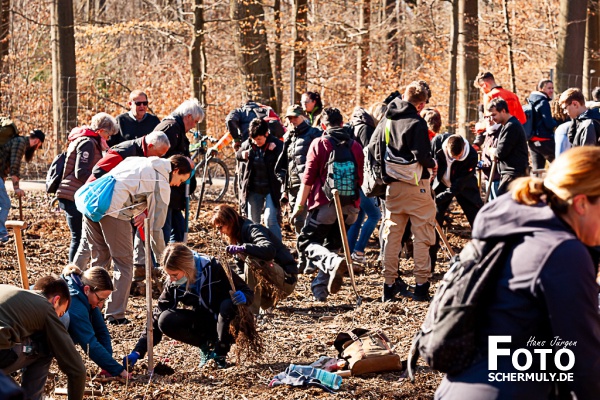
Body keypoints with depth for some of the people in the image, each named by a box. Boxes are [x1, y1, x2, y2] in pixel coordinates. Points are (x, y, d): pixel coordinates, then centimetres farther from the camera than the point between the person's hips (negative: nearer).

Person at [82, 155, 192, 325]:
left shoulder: (138, 161, 27)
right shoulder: (162, 184, 5)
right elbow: (156, 226, 4)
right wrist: (162, 259, 15)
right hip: (113, 209, -7)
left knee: (99, 259, 20)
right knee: (123, 263, 5)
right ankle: (115, 315, 2)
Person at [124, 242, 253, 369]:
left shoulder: (215, 269, -23)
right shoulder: (173, 286, -12)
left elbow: (248, 292, -15)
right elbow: (157, 318, -10)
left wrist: (243, 297, -41)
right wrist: (138, 352, -20)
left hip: (228, 322, -3)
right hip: (204, 324, 3)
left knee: (228, 304, -37)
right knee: (166, 321, -23)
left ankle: (220, 354, -16)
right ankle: (207, 345, -4)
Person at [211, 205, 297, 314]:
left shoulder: (252, 229, -17)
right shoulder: (239, 235, 10)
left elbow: (269, 250, -36)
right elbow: (241, 268, 14)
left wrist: (242, 248, -41)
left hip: (287, 278, -10)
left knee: (251, 259, -33)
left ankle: (251, 308, -30)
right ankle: (270, 298, 14)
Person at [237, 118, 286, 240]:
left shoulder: (277, 146, -9)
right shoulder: (247, 145, 2)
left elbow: (282, 168, -10)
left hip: (271, 190, -4)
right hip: (253, 190, 4)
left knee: (270, 220, -15)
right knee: (253, 222, 8)